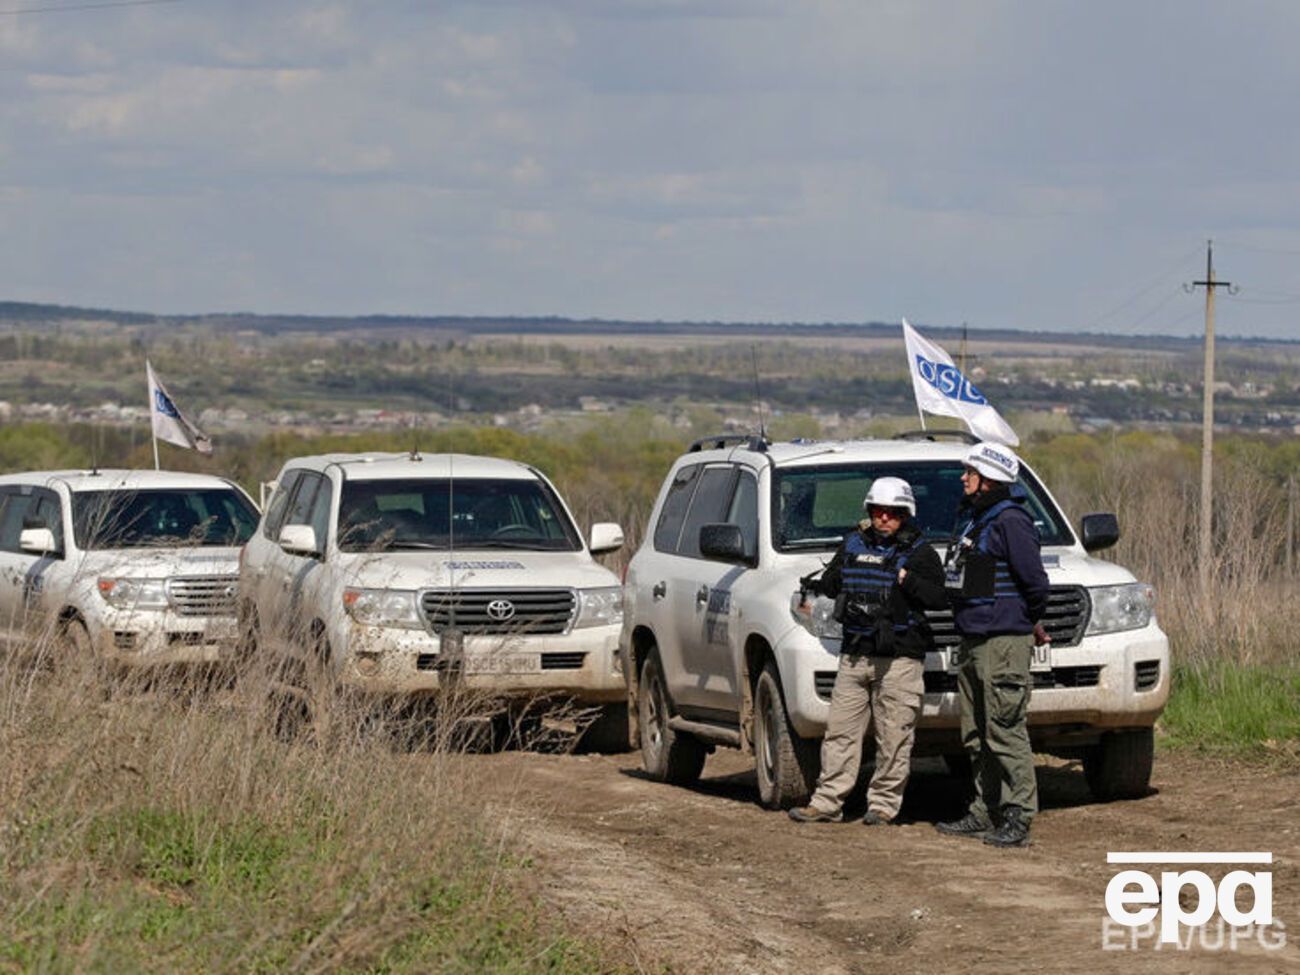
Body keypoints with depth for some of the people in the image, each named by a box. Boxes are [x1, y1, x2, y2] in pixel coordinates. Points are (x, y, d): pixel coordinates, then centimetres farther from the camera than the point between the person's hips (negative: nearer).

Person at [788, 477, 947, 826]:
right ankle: (827, 803, 6)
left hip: (899, 660, -4)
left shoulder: (919, 552, 2)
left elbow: (940, 598, -7)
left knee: (893, 738, -2)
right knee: (840, 731, 3)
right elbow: (832, 581, 28)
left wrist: (908, 580, -18)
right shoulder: (853, 544, 15)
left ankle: (884, 804, 6)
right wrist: (817, 587, 9)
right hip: (854, 655, 4)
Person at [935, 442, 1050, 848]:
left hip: (1004, 642, -10)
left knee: (1006, 733, -10)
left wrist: (1031, 622, 1)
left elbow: (1035, 581, -16)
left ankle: (1018, 818, -9)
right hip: (973, 641, 10)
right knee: (977, 736, 13)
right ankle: (985, 812, 20)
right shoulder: (975, 519, 17)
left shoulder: (1010, 521, -13)